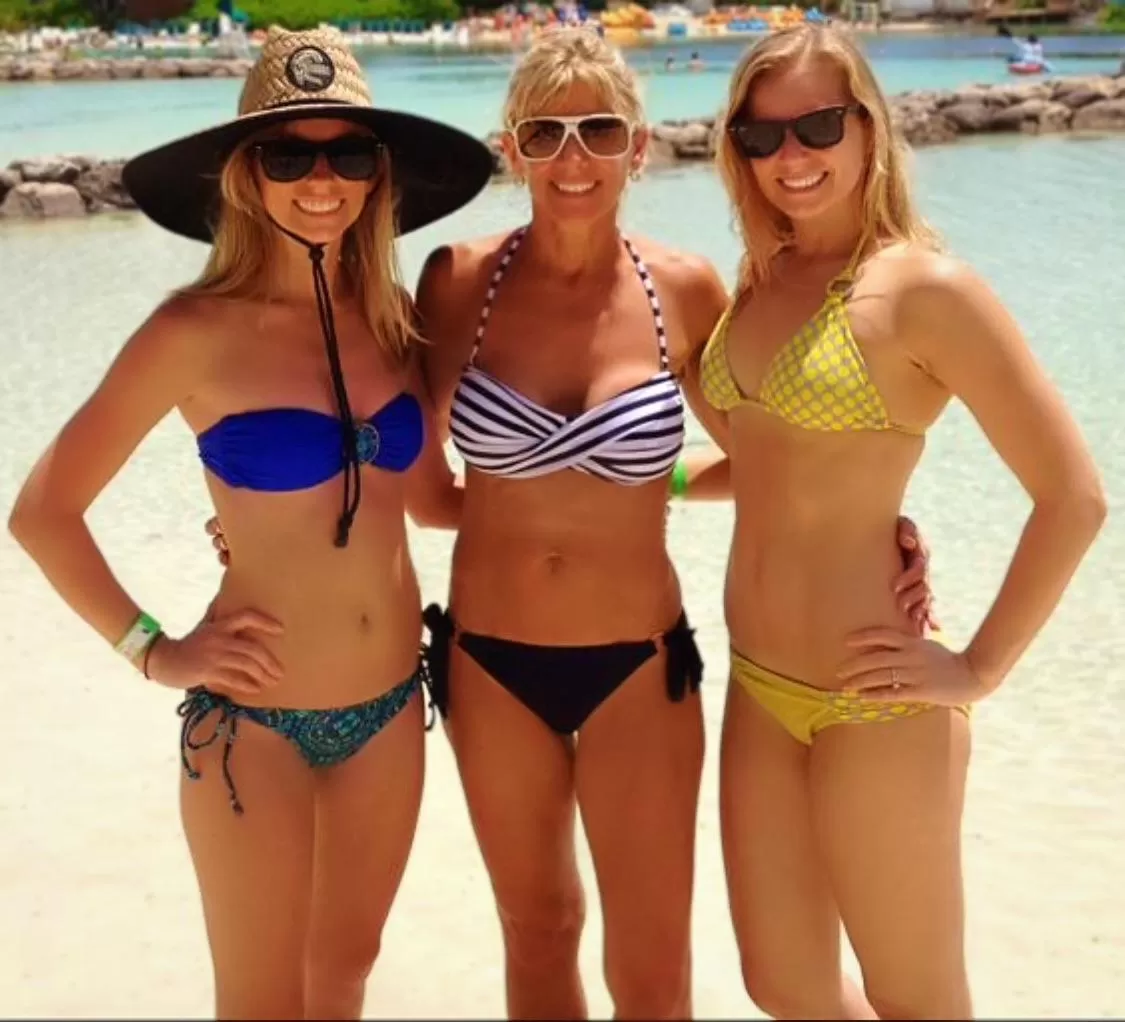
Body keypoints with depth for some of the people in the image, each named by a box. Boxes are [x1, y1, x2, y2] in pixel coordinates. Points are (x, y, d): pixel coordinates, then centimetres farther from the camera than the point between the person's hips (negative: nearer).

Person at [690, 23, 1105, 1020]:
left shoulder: (924, 287, -15)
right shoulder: (759, 282, 7)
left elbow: (1073, 496, -16)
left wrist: (979, 669, -13)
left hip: (872, 701, -7)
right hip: (757, 689, 7)